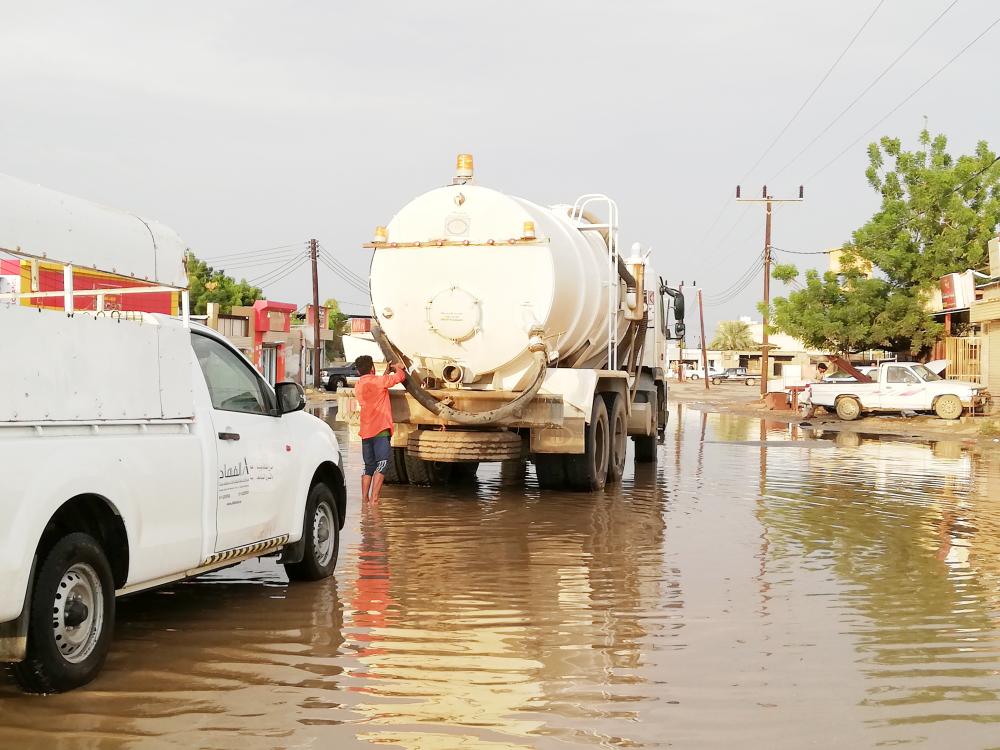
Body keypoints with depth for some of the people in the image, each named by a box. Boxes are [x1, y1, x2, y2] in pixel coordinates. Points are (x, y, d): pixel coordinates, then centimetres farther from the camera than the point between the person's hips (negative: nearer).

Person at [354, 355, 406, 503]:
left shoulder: (358, 386, 16)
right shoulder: (376, 381, -6)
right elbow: (400, 376, -3)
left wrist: (387, 372, 28)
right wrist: (398, 367, 17)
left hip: (366, 432, 7)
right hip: (380, 430, -7)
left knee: (369, 467, 14)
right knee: (382, 463, -9)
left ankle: (364, 499, 13)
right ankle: (374, 499, -18)